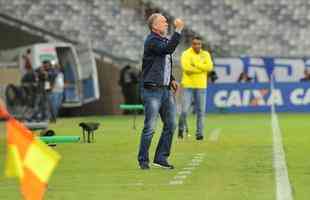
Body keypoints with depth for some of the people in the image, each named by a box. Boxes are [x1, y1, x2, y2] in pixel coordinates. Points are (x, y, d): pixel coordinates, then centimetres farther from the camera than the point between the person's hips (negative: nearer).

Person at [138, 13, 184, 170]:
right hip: (152, 91, -9)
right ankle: (143, 160, 5)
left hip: (166, 90, 9)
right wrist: (178, 30, -28)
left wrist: (172, 80, 15)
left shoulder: (165, 40, 17)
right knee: (150, 127, -5)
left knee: (170, 125, 8)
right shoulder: (151, 41, -11)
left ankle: (161, 158, 16)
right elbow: (168, 49, -29)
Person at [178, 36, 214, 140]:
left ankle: (199, 133, 5)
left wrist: (196, 64, -13)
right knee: (184, 110, -7)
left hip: (201, 86, 3)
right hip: (188, 86, -3)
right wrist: (202, 68, -10)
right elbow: (186, 68, -18)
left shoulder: (206, 54, 9)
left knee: (201, 111, 1)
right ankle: (181, 129, 15)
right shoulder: (186, 54, -3)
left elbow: (209, 67, -7)